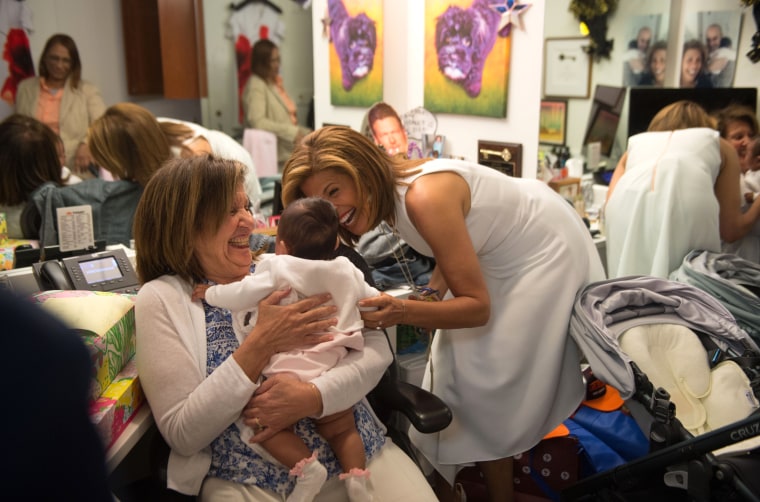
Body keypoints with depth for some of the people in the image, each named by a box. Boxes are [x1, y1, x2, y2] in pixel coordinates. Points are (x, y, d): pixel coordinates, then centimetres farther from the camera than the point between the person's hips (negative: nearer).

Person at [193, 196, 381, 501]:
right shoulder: (346, 271, 14)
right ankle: (356, 475, 0)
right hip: (336, 373, 5)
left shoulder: (277, 270, 1)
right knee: (342, 430, 22)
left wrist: (210, 293, 19)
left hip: (290, 374, -5)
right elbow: (375, 300, 24)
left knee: (259, 422, 7)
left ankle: (306, 467, -9)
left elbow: (240, 295, 0)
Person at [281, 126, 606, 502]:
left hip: (545, 250, -8)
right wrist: (432, 294, -11)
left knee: (485, 385, -2)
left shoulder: (424, 197, -34)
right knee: (457, 369, 9)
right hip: (503, 249, 8)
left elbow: (478, 306, -29)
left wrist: (403, 312, -42)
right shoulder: (392, 194, -9)